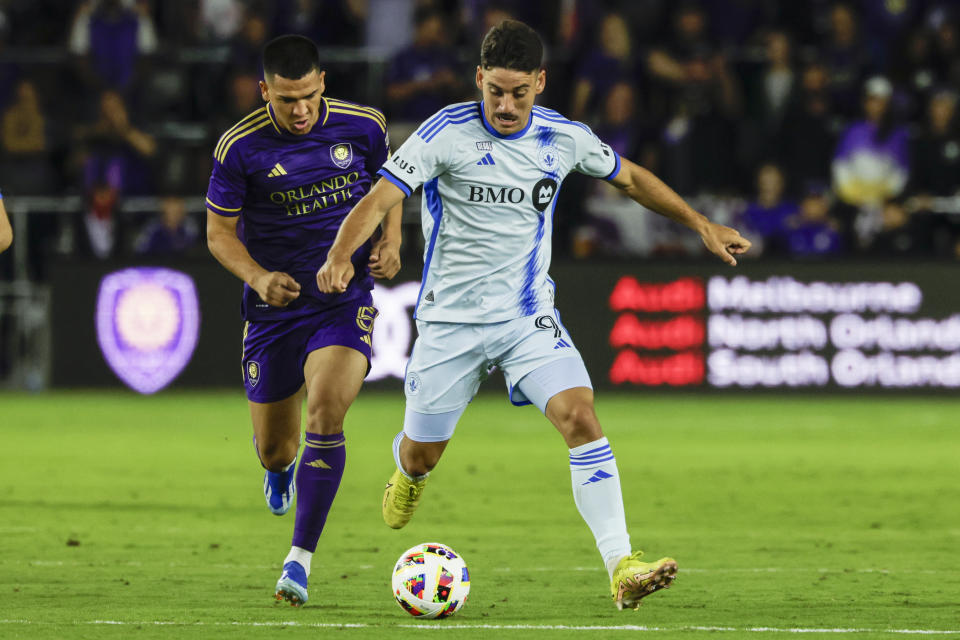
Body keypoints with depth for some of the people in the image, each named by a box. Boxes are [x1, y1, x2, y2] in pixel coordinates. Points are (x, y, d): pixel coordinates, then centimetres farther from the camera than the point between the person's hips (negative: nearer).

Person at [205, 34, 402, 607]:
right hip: (275, 307, 1)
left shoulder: (363, 127, -7)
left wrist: (391, 242, -4)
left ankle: (301, 558, -19)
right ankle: (282, 467, 51)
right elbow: (220, 233, -2)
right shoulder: (240, 148, -11)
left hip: (345, 302, -1)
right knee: (273, 448, 9)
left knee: (326, 411, -25)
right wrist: (259, 277, -20)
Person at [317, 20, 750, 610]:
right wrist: (341, 257, -37)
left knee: (581, 418, -21)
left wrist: (701, 224, 16)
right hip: (451, 318, -1)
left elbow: (630, 177, 17)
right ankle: (410, 476, 49)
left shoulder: (564, 138, -2)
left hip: (530, 317, 1)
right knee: (421, 455, 8)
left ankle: (622, 568, -25)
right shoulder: (448, 133, -13)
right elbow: (379, 199, -19)